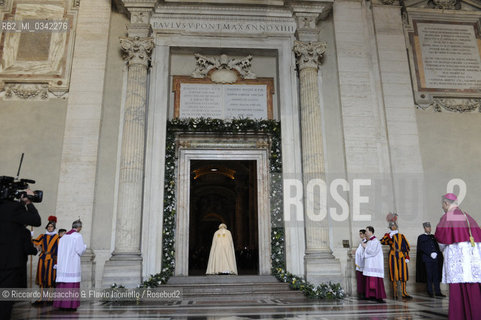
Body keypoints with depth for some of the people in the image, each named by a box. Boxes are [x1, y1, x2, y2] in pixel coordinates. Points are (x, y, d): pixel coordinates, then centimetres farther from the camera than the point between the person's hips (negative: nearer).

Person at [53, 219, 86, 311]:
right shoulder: (78, 236, -8)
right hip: (73, 264, -6)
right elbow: (80, 250, -11)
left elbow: (60, 252, 14)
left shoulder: (63, 237, 13)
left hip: (63, 264, 6)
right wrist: (84, 246, 9)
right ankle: (71, 305, -4)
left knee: (63, 285, 9)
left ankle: (61, 304, 10)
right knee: (72, 284, -3)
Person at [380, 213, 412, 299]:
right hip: (393, 256, -2)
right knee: (394, 274, -2)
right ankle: (395, 293, 3)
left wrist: (407, 257, 1)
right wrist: (389, 235, -18)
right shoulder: (388, 236, 8)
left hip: (401, 256, 2)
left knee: (403, 273, 0)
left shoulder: (401, 236, 13)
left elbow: (406, 246, 11)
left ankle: (404, 293, 8)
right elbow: (382, 241, -12)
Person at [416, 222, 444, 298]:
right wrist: (430, 254, -15)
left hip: (435, 259, 4)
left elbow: (437, 246, 14)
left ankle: (437, 292, 6)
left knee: (436, 276, 2)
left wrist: (436, 253, -5)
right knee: (429, 276, -2)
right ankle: (430, 292, 3)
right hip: (427, 259, -4)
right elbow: (422, 247, -5)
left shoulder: (433, 237, 18)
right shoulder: (421, 237, 4)